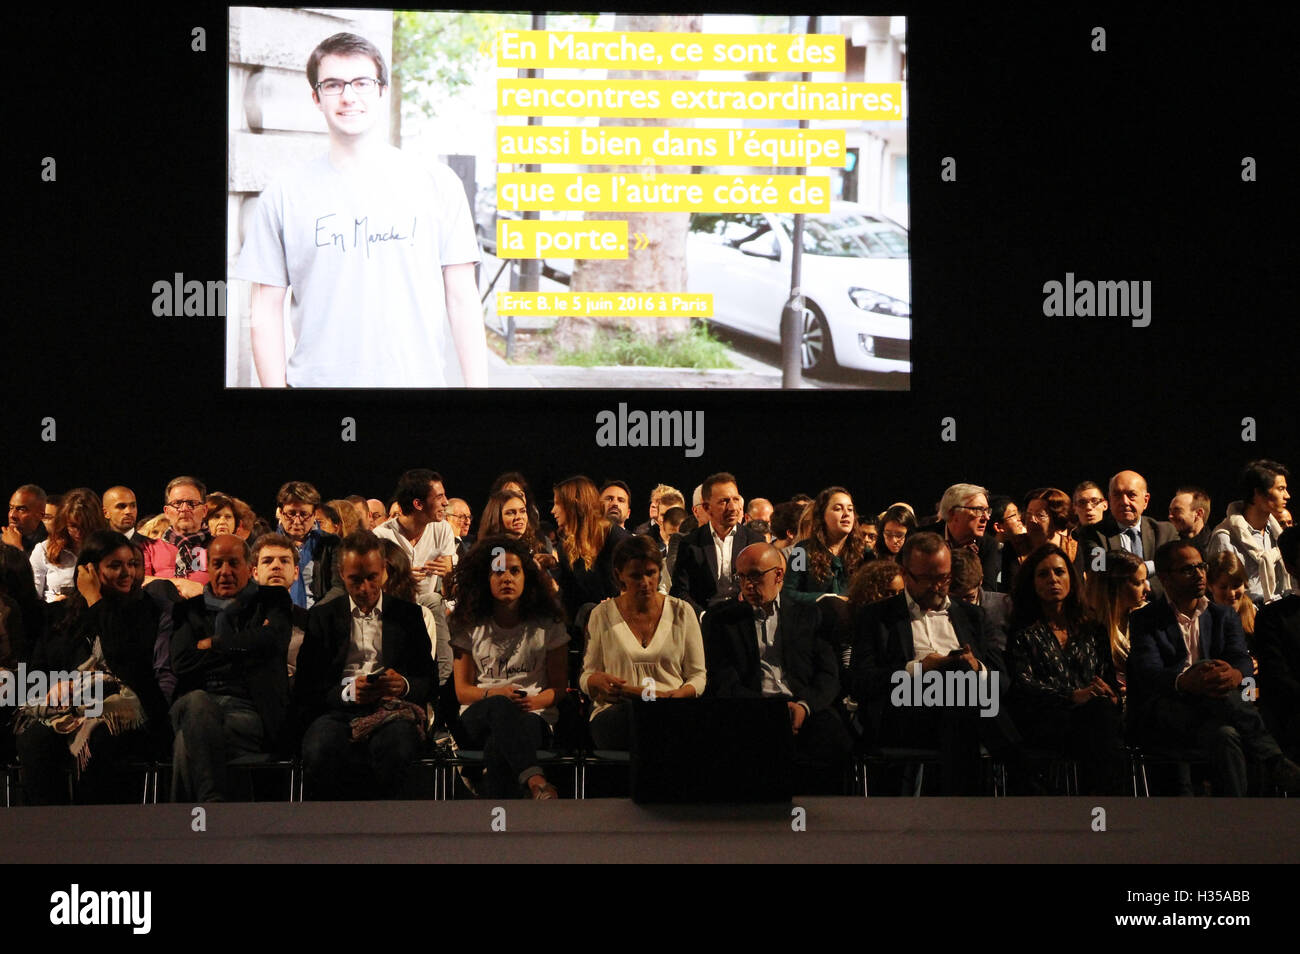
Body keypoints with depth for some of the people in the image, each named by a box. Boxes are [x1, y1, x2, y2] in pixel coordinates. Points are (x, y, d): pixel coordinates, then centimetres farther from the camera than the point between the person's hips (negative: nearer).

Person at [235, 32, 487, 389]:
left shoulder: (437, 183, 4)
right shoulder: (283, 196, 3)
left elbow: (462, 301, 2)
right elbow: (266, 312, 5)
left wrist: (477, 385, -3)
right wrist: (275, 386, -3)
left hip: (419, 378, 0)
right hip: (316, 379, 0)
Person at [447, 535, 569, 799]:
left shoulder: (548, 626, 13)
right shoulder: (470, 627, 14)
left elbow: (559, 687, 9)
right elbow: (462, 690, 10)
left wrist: (534, 701, -16)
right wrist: (494, 694, -13)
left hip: (534, 718, 0)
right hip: (477, 719, 0)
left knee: (497, 745, -41)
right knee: (500, 707, -42)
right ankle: (536, 781, -64)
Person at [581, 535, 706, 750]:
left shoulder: (681, 611, 12)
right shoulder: (602, 615, 12)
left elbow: (698, 675, 12)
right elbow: (586, 678, 15)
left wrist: (679, 694, -12)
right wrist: (597, 680, -11)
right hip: (615, 709, 1)